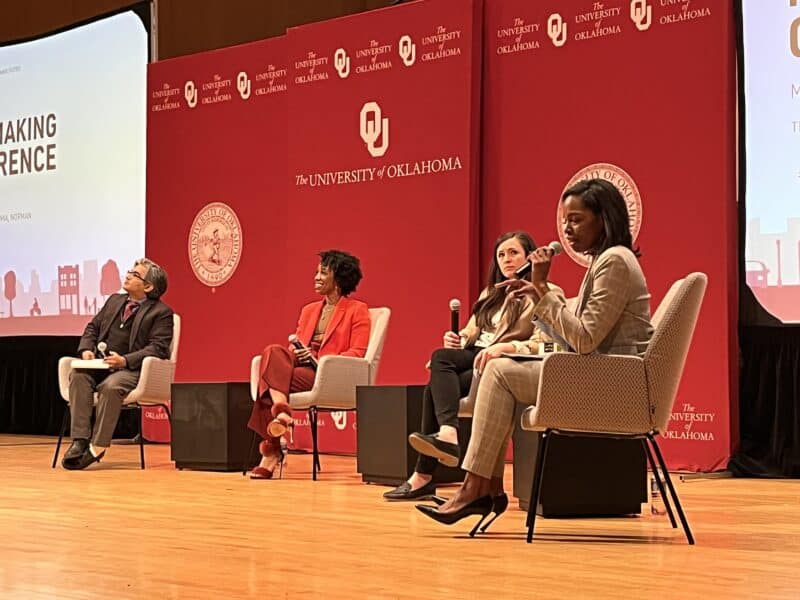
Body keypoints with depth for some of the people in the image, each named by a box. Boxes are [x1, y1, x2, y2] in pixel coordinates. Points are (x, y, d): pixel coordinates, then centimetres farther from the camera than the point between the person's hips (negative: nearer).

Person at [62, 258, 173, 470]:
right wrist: (86, 349, 3)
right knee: (78, 375, -27)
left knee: (111, 385, -37)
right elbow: (93, 327, 25)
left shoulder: (161, 313, 1)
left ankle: (98, 446, -29)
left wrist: (125, 360, -22)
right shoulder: (114, 300, 22)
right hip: (101, 365, 6)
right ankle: (80, 440, -30)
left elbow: (158, 348, -9)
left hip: (132, 370, -6)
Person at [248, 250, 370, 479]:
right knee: (272, 351, -29)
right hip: (300, 369, 6)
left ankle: (271, 451, -29)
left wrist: (320, 361, -17)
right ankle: (281, 412, -40)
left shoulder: (357, 311, 7)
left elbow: (357, 353, -4)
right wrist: (296, 353, -6)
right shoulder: (308, 310, 26)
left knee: (269, 379, -28)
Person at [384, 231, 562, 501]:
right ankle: (447, 434, -46)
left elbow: (543, 345, -10)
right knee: (441, 357, -30)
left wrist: (505, 347, -26)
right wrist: (456, 339, -2)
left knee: (437, 388, -28)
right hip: (473, 356, 6)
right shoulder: (492, 294, 28)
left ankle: (424, 476, -36)